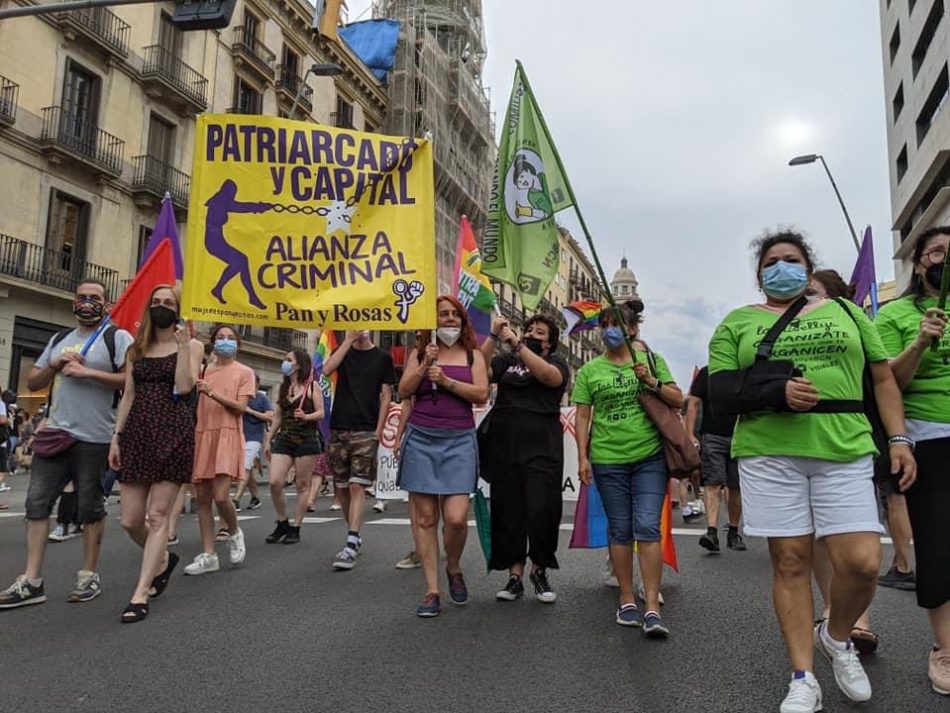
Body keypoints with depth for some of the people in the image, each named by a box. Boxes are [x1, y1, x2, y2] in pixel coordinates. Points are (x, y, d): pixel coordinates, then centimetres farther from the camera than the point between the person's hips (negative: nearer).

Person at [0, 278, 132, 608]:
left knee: (90, 507, 4)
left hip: (93, 438, -6)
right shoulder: (59, 340, 17)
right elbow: (32, 382, 18)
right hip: (55, 433, 6)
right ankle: (31, 581, 9)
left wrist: (89, 372, -17)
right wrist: (55, 365, -1)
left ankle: (89, 575, 17)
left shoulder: (117, 337, -2)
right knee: (37, 501, 3)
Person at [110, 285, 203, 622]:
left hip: (174, 433, -4)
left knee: (158, 515, -5)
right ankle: (163, 558, 30)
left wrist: (182, 345, -12)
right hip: (137, 433, 4)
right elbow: (128, 396, 13)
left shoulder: (190, 345, 5)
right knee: (130, 519, 2)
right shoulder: (136, 349, 16)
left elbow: (184, 387, -10)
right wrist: (116, 435, 6)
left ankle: (140, 594, -1)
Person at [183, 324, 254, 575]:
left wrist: (212, 392, -16)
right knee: (203, 497, 3)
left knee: (220, 496, -15)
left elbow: (240, 407, -6)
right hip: (202, 435, 4)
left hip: (228, 436, -4)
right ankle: (208, 555, 11)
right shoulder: (204, 371, 16)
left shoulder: (244, 372, 5)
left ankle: (234, 533, 15)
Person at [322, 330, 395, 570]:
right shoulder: (342, 351, 12)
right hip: (339, 430, 4)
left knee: (357, 487, -12)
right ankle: (355, 536, 24)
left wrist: (378, 431, -6)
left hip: (365, 432, -3)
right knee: (343, 488, 9)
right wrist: (349, 340, -11)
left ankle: (350, 546, -14)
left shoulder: (382, 358, 5)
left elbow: (386, 396, 2)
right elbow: (327, 370, -10)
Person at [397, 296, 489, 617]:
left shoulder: (472, 355, 10)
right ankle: (431, 590, 10)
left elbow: (481, 394, -3)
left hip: (459, 440, -1)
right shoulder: (419, 353, 12)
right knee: (424, 517, 0)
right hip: (421, 439, 1)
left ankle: (454, 569, 20)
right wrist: (425, 366, -10)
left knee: (456, 517, -10)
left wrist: (446, 380, -11)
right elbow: (403, 391, 2)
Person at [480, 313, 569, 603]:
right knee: (508, 511, 3)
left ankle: (539, 571, 12)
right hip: (504, 446, 3)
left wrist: (516, 344, -18)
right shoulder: (507, 361, 17)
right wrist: (494, 336, -9)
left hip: (542, 448, -2)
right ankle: (515, 576, 13)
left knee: (542, 509, -9)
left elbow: (547, 375, -14)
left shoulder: (557, 363, 10)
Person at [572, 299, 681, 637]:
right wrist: (583, 457, -1)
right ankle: (627, 600, 20)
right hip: (607, 461, 1)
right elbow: (582, 416, 5)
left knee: (647, 528, -8)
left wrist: (652, 382, -12)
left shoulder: (651, 360, 6)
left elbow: (678, 401, 5)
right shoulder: (590, 370, 6)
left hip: (650, 457, -1)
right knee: (620, 531, 8)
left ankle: (652, 608, -3)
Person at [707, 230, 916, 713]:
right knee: (790, 562, 0)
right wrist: (777, 392, -15)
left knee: (862, 562, -7)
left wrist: (899, 439, 4)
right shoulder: (737, 323, 9)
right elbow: (720, 393, 1)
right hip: (768, 454, -1)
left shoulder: (844, 311, 17)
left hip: (845, 453, 2)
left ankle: (836, 638, 24)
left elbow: (883, 378, 15)